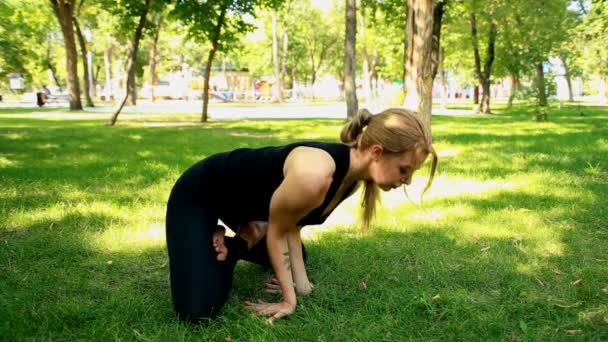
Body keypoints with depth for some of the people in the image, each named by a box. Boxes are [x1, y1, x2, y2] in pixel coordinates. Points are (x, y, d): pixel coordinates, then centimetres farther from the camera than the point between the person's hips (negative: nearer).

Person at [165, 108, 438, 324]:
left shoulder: (354, 174, -11)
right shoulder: (314, 175, -40)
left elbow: (292, 225, -1)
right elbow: (276, 231, -22)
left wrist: (301, 281, -2)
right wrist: (289, 300, -14)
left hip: (244, 200, 8)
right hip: (199, 193, -8)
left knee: (299, 257, 24)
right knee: (197, 312, -21)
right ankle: (225, 250, 4)